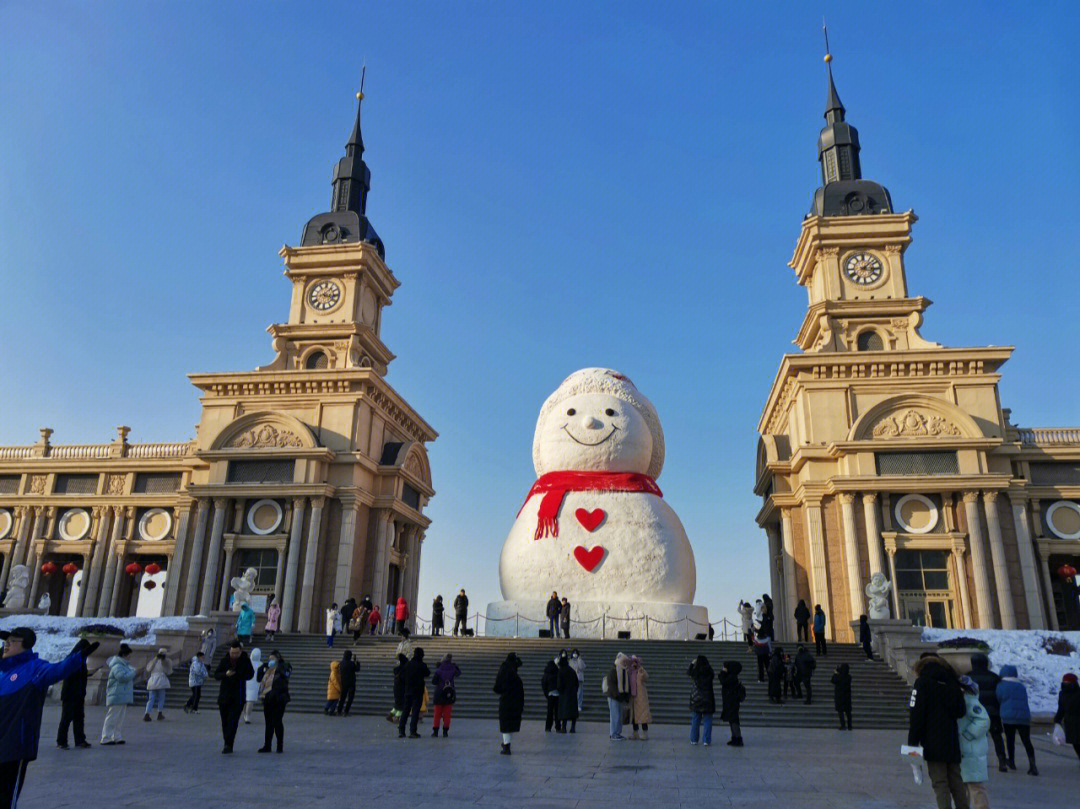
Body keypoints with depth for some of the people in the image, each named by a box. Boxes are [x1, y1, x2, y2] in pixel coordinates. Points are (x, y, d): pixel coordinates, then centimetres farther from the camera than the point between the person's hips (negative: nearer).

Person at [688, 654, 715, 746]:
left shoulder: (695, 672, -7)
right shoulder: (709, 671, -11)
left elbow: (688, 673, 15)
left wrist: (692, 664, 25)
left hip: (696, 698, 2)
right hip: (707, 698, -2)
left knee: (695, 721, 10)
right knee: (707, 720, 4)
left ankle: (694, 739, 14)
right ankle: (706, 740, 2)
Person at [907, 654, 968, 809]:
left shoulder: (922, 682, -5)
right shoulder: (952, 683, 11)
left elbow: (916, 715, -10)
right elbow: (961, 711, 13)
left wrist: (912, 743, -8)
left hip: (933, 743, -6)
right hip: (952, 742, 6)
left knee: (940, 783, -4)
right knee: (956, 781, 14)